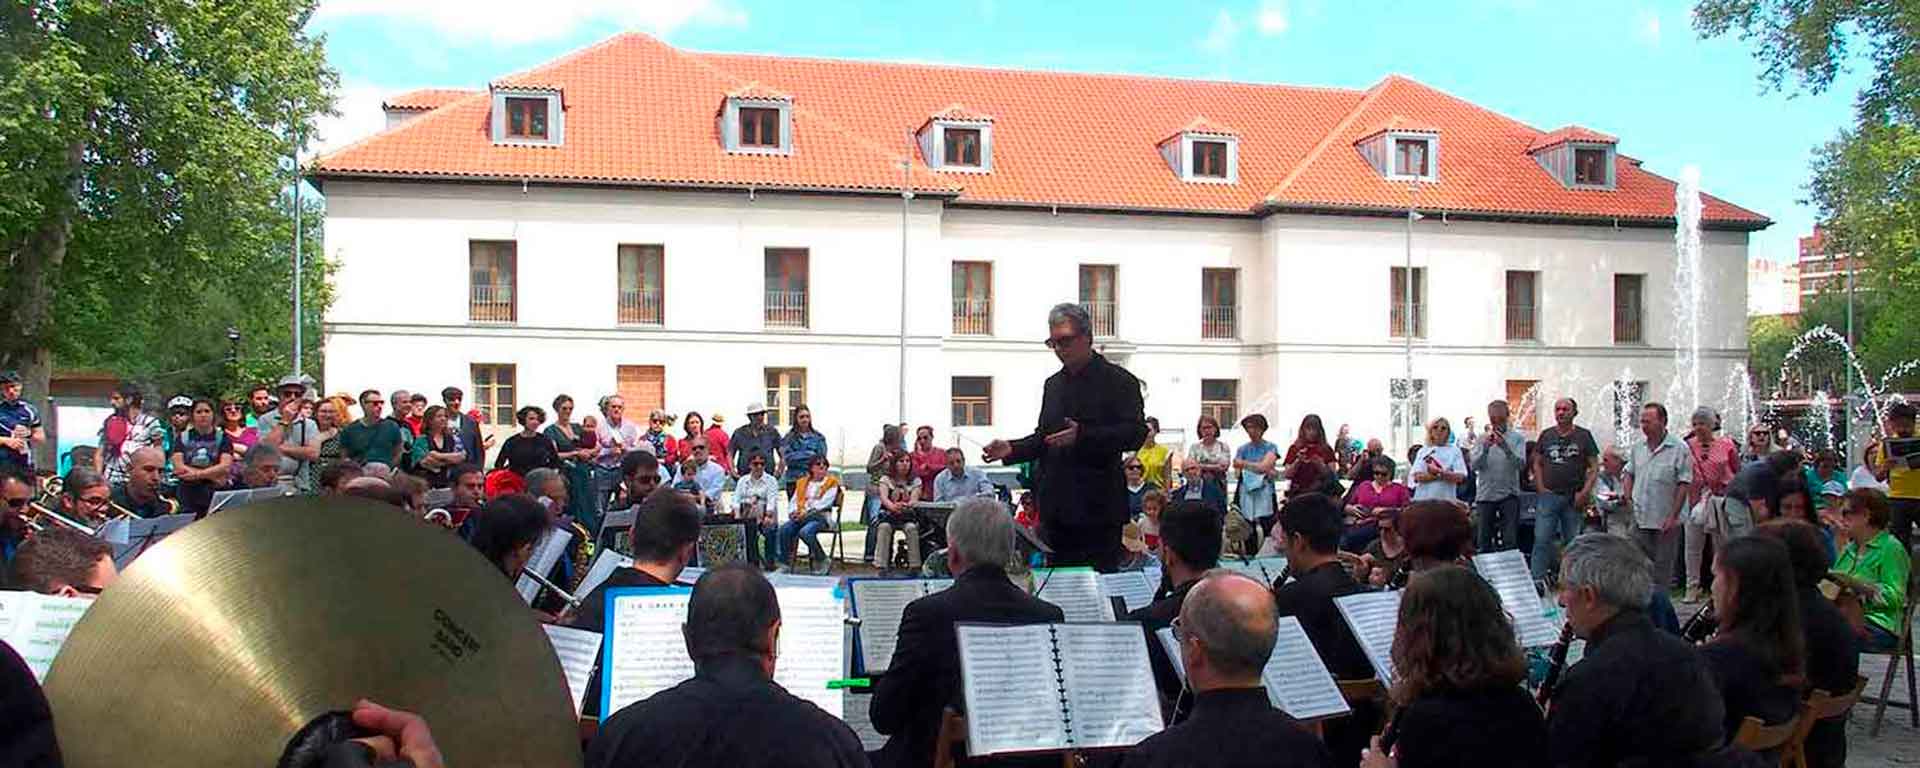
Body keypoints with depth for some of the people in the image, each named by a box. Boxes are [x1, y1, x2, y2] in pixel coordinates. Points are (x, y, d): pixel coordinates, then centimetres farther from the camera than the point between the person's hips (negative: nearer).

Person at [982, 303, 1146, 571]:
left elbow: (1135, 433, -15)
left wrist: (1082, 436, -26)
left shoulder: (1118, 381, -5)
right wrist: (1012, 449, 4)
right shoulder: (1053, 384, 17)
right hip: (1056, 509, 6)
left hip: (1098, 510, -6)